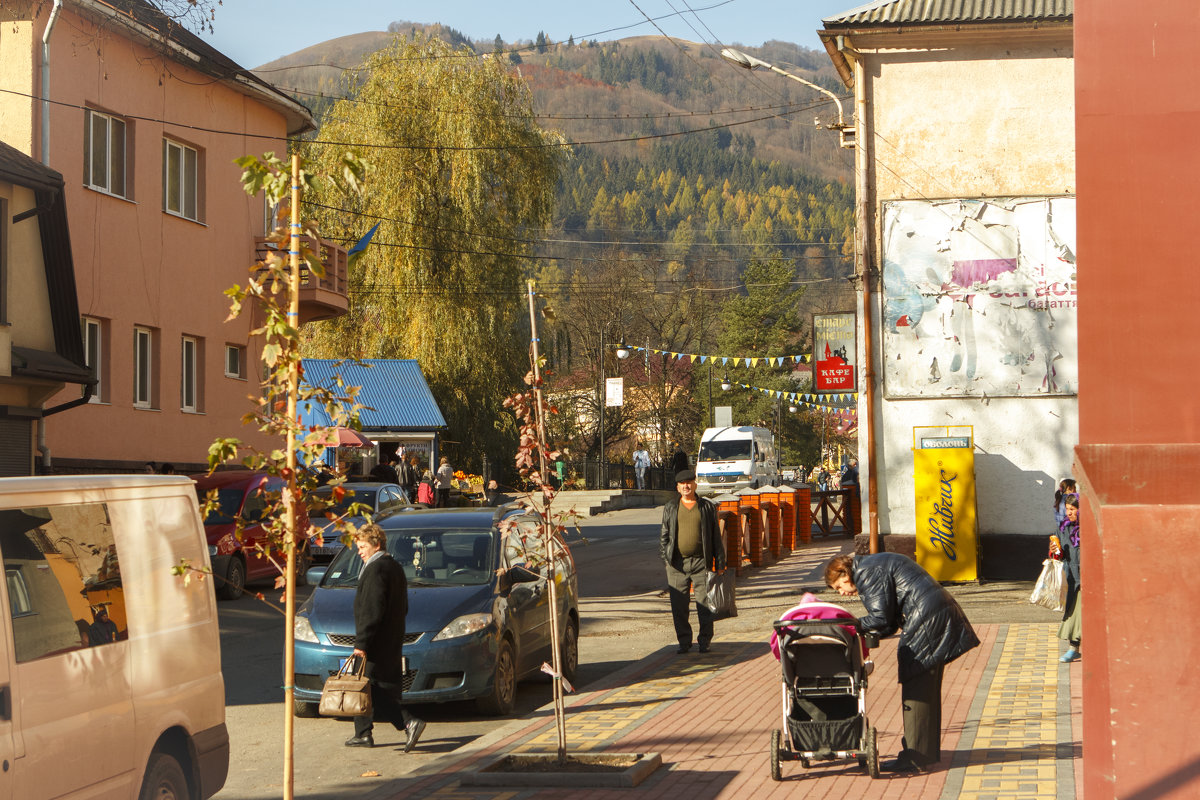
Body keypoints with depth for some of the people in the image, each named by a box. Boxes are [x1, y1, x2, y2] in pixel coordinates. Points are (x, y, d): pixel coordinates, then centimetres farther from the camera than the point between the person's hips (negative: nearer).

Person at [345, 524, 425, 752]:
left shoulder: (376, 569, -16)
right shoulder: (395, 567, 15)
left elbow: (371, 611, -21)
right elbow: (402, 607, 20)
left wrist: (361, 642, -20)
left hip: (376, 644, -10)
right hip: (393, 642, 10)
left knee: (372, 690, -8)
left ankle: (409, 723, -17)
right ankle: (363, 734, 22)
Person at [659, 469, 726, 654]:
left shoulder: (707, 507, 8)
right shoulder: (670, 508, 11)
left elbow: (716, 536, 9)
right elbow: (664, 534, 13)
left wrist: (719, 563, 5)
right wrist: (665, 556, 1)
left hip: (700, 562, -1)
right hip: (677, 563, 1)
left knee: (704, 603, -2)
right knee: (678, 606, 3)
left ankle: (704, 641, 8)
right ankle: (684, 641, 14)